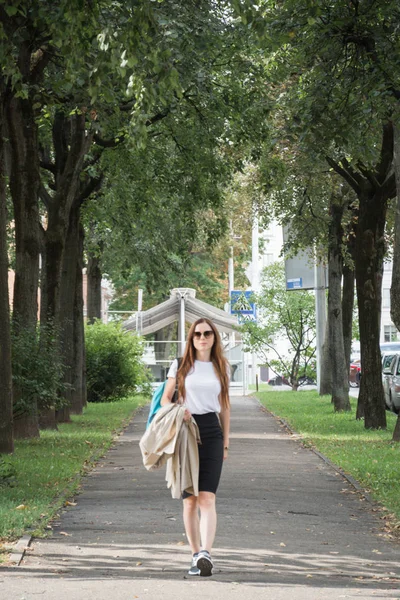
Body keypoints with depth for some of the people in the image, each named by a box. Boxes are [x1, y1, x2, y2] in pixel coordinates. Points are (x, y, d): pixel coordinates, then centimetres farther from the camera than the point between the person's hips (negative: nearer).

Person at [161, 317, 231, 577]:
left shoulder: (222, 368, 11)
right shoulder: (180, 365, 7)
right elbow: (165, 398, 9)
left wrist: (226, 441, 14)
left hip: (212, 432, 0)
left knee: (207, 498, -14)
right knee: (190, 500, 3)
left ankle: (206, 553, -26)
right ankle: (196, 554, 11)